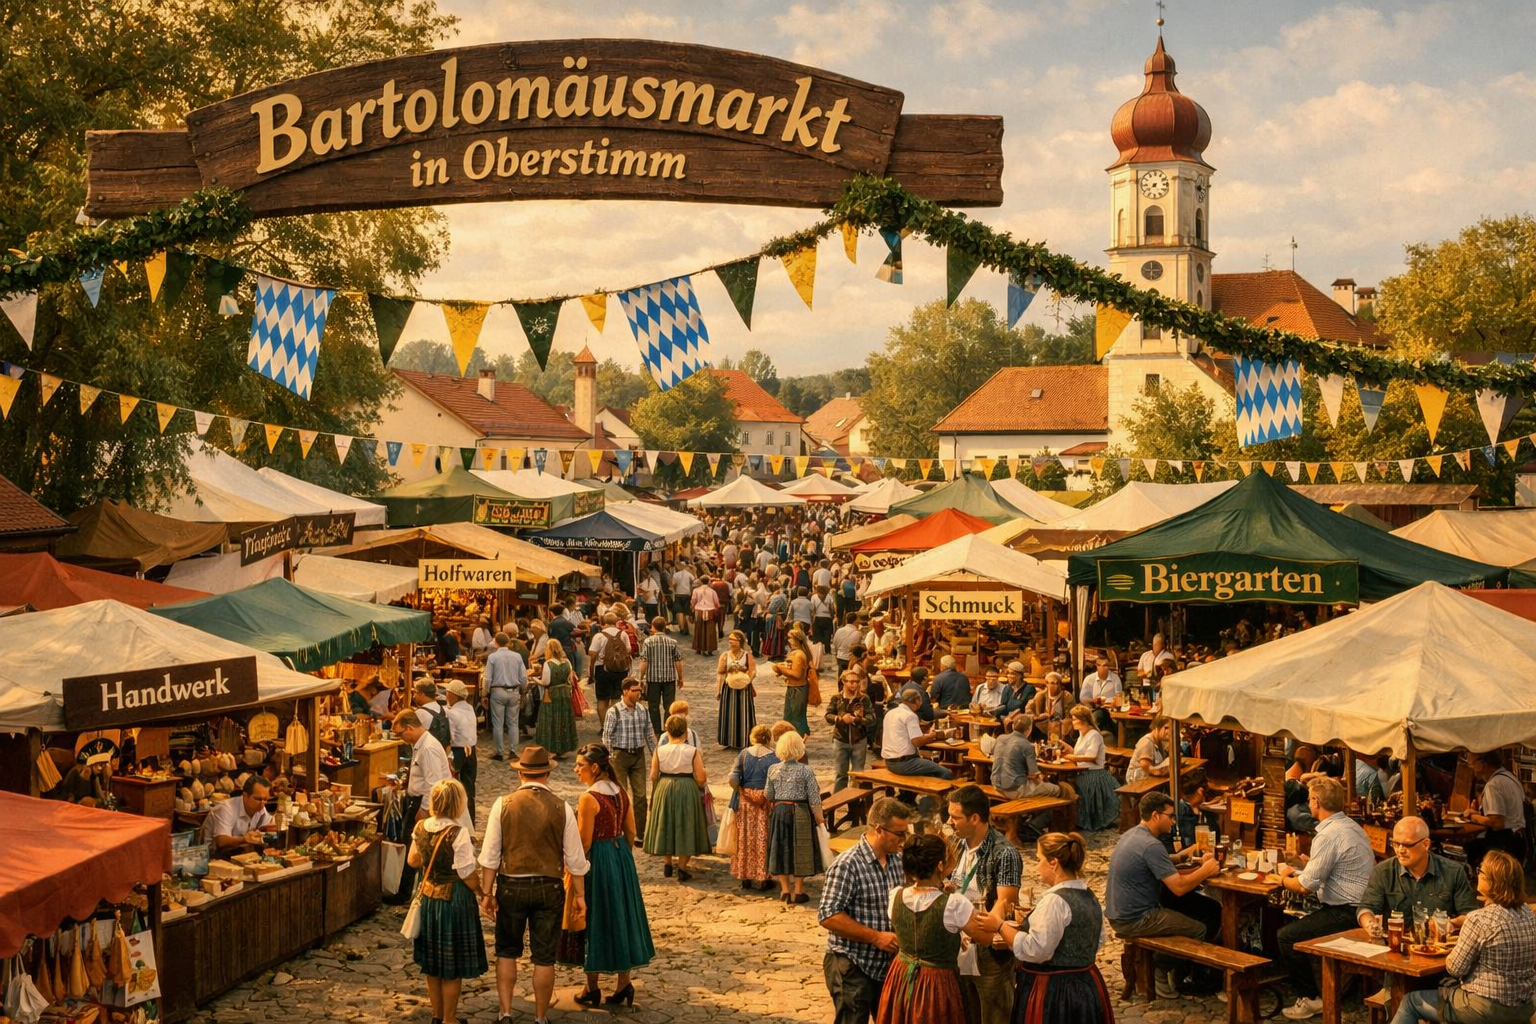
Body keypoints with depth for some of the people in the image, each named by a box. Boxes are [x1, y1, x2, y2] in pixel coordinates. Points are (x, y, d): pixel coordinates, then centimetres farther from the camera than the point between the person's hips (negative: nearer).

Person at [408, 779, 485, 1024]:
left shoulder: (420, 827, -3)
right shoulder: (458, 834, -22)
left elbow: (412, 861, 11)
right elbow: (467, 874, -19)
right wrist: (481, 893, -3)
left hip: (428, 898, 6)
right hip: (454, 900, -6)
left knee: (432, 963, 19)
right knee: (452, 966, 8)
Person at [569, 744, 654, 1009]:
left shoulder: (589, 798, -19)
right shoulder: (620, 793, 3)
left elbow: (584, 843, -17)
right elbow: (631, 832, 8)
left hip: (597, 860, -7)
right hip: (621, 857, 7)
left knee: (594, 920, 6)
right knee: (620, 917, 15)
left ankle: (592, 989, 17)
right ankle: (624, 983, 21)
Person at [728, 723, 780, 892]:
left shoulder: (744, 754, -2)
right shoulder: (774, 757, -8)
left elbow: (732, 780, -9)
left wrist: (740, 790, 8)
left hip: (745, 802, 2)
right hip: (766, 802, -2)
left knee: (746, 839, 13)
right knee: (763, 839, 8)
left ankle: (745, 877, 18)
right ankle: (764, 879, 12)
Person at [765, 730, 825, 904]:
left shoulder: (773, 770, -5)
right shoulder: (805, 770, -13)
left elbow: (768, 796, 2)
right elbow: (814, 798, -11)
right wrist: (819, 817, 0)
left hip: (779, 812, 2)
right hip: (800, 813, -2)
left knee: (781, 849, 14)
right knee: (800, 850, 10)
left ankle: (785, 890, 18)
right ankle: (799, 892, 18)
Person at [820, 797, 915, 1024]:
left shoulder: (897, 859, 2)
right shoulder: (847, 865, -21)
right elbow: (828, 916, -23)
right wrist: (876, 937, -23)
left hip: (888, 964, 7)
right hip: (852, 967, -7)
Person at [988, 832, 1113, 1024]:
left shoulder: (1055, 901, -21)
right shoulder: (1090, 897, 8)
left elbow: (1034, 950, -24)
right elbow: (1097, 942, 21)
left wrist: (1001, 925, -14)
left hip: (1053, 993, -9)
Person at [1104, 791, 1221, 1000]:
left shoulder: (1133, 834, 8)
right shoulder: (1151, 845, -23)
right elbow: (1179, 887, -22)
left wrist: (1183, 856, 7)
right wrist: (1206, 870, -8)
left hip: (1119, 912, 10)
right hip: (1135, 920, -10)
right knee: (1201, 930, -1)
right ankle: (1164, 973, 15)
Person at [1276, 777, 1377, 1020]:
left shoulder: (1329, 835, -20)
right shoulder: (1350, 825, 10)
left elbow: (1306, 886, -18)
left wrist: (1284, 878, 0)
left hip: (1347, 915, -10)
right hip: (1359, 907, 10)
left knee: (1286, 936, -6)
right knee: (1298, 923, 22)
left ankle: (1309, 999, 4)